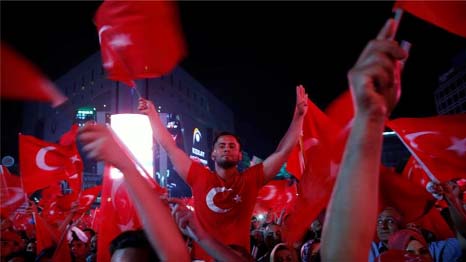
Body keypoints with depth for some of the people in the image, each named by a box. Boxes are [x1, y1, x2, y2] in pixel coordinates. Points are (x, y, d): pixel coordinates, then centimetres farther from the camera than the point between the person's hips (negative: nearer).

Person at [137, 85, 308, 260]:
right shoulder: (199, 178, 0)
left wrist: (298, 115, -9)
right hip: (202, 256, 0)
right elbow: (170, 147, 3)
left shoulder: (250, 180, -1)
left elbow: (283, 151, -3)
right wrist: (152, 114, 4)